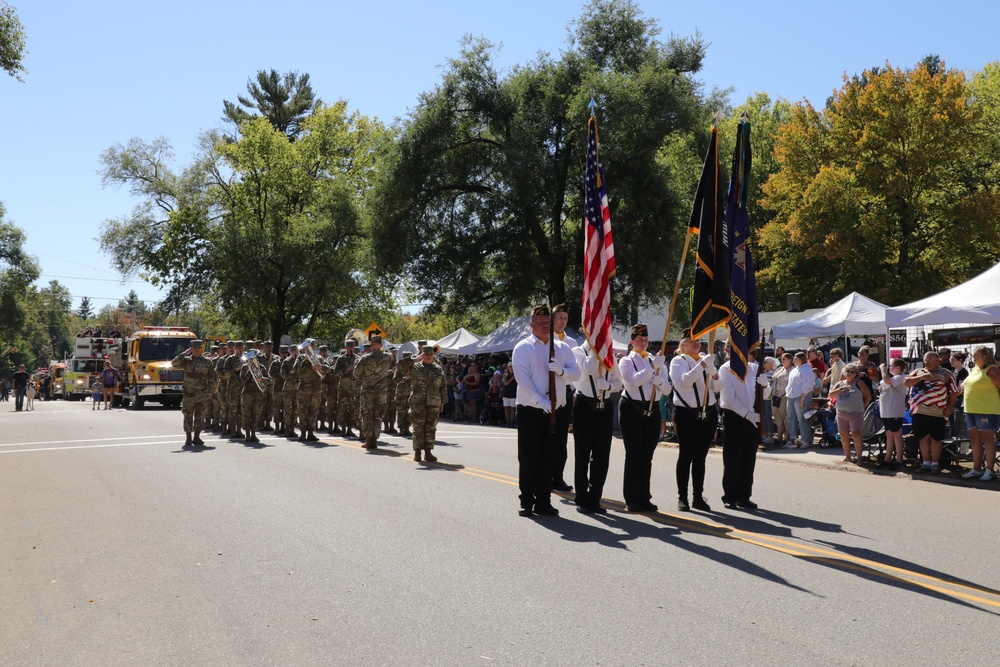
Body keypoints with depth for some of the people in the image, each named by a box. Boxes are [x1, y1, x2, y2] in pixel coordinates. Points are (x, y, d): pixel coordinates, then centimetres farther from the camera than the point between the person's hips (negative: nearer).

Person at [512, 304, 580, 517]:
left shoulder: (562, 348, 12)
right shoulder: (523, 348, -2)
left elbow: (576, 373, 4)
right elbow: (522, 377, -13)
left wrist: (561, 370, -18)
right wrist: (540, 401, -20)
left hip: (554, 412, 4)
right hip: (530, 412, -4)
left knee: (548, 459, 8)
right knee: (528, 458, 0)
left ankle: (543, 502, 15)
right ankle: (527, 502, 9)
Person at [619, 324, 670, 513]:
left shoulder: (657, 360, 14)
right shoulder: (626, 361, 1)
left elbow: (667, 389, 8)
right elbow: (634, 380, -18)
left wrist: (659, 379, -13)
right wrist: (653, 366, -23)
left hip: (652, 410, 4)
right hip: (632, 410, -4)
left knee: (647, 456, 6)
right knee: (633, 454, -5)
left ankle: (644, 498, 12)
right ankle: (632, 500, -1)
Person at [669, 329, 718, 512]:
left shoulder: (706, 360, 13)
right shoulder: (678, 361, -3)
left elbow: (717, 388, 12)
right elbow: (684, 381, -22)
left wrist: (714, 375, -8)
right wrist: (702, 365, -30)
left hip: (709, 413, 5)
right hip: (687, 414, -5)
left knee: (700, 457, 11)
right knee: (686, 456, 0)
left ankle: (698, 497, 18)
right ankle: (682, 498, 7)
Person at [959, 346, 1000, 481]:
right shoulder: (973, 370, 16)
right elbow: (965, 385, 30)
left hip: (987, 410, -8)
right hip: (971, 410, 8)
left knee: (988, 438, -3)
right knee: (974, 439, 10)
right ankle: (976, 469, 15)